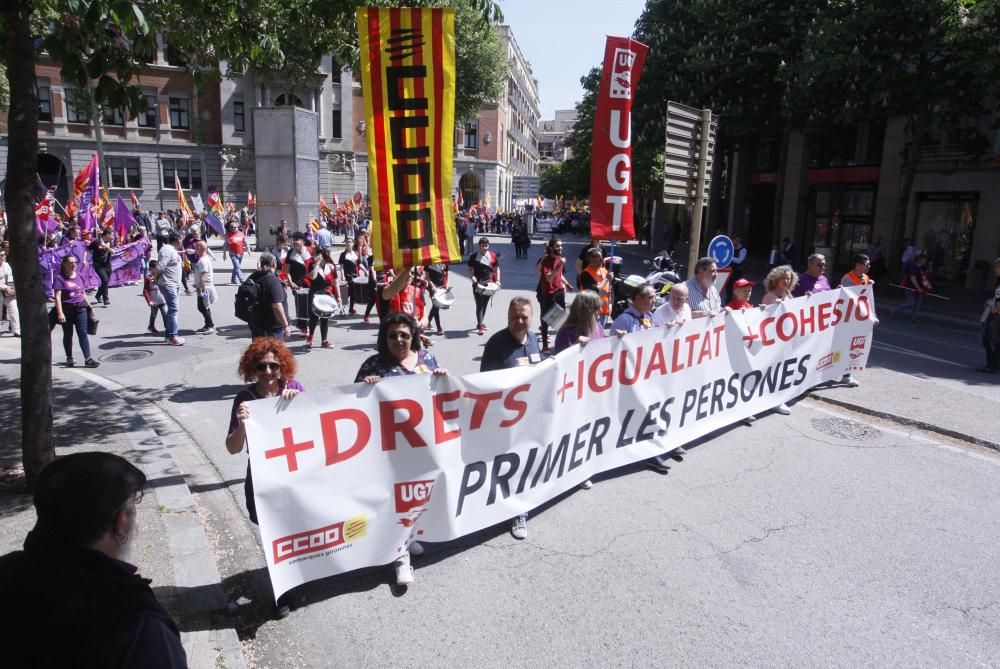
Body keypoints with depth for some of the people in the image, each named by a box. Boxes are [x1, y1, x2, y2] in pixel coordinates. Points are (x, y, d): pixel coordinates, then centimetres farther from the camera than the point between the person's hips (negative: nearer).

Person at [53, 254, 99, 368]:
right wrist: (60, 313, -20)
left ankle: (88, 358, -7)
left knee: (83, 333, -3)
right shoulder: (59, 278, -7)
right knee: (68, 335, 11)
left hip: (81, 309, 3)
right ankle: (69, 358, 23)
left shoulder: (78, 277, 11)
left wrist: (90, 307, 19)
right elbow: (57, 297, -13)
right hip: (67, 311, -3)